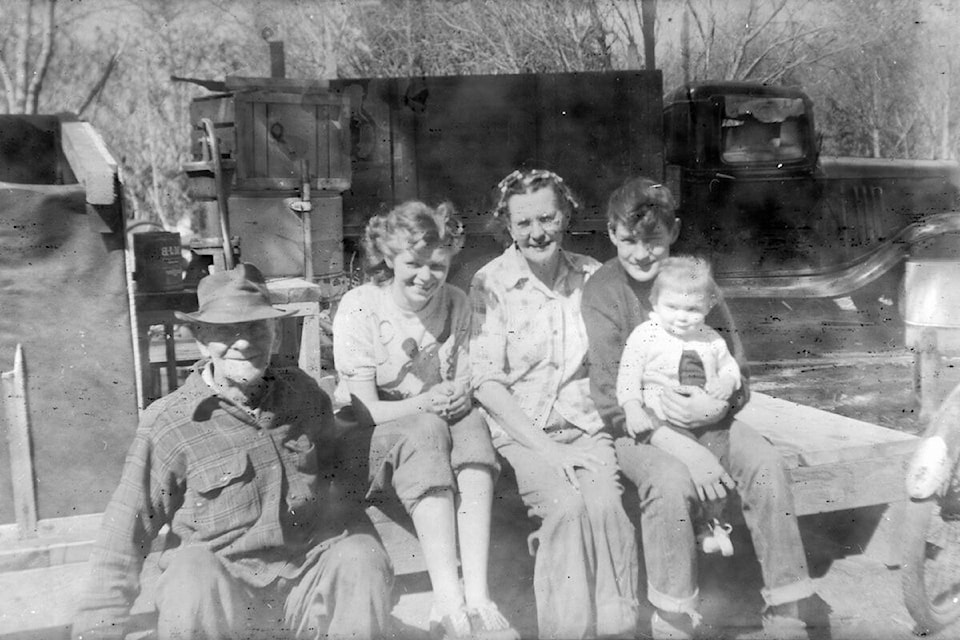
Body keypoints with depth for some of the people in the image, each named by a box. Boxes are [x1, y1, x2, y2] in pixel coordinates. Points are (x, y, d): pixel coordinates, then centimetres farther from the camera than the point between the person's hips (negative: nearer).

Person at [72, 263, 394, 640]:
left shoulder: (303, 393, 3)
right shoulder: (168, 423, -8)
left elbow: (335, 476, 18)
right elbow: (124, 537, -3)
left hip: (307, 575, 3)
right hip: (222, 587, -2)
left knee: (361, 558, -24)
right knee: (192, 571, -32)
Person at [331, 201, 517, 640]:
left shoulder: (455, 303, 1)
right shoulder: (358, 309, -12)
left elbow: (464, 384, 3)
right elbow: (364, 411, -13)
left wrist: (459, 397, -21)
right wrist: (425, 404, -27)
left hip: (440, 424, 4)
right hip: (373, 438, -3)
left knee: (473, 425, -29)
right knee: (427, 431, -34)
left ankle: (476, 594, -35)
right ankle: (449, 602, -39)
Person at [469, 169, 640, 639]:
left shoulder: (591, 276, 9)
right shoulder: (489, 284, -3)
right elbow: (487, 383, -8)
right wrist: (544, 446, -15)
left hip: (588, 428, 3)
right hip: (520, 432, -2)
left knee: (608, 508, -24)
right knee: (568, 507, -27)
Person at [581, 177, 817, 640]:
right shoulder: (603, 290, -8)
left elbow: (735, 370, 4)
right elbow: (612, 395, -14)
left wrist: (715, 407, -21)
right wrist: (682, 449, -25)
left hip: (703, 420, 4)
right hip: (638, 429, -3)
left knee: (766, 463, -21)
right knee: (670, 481, -32)